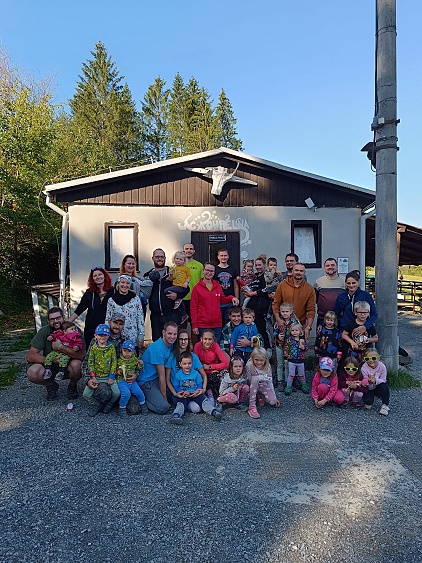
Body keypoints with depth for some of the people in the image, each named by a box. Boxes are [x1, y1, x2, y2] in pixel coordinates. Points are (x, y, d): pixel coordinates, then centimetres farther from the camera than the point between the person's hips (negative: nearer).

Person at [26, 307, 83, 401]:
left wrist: (60, 346, -32)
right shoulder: (44, 331, -11)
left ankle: (72, 385, 3)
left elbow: (81, 355, -27)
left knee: (77, 364, -34)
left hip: (68, 366, -1)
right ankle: (51, 385, 8)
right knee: (32, 373, -27)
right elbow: (30, 356, -15)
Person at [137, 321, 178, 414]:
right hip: (147, 381, -9)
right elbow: (161, 376, -19)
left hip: (156, 378, 9)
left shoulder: (170, 345, 2)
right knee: (163, 407, -22)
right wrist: (165, 399, -12)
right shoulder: (157, 348, -24)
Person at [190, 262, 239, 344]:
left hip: (217, 324, 4)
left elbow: (223, 300, 22)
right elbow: (193, 308, -4)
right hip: (203, 325, -3)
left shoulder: (218, 286, 8)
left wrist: (231, 298, 0)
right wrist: (194, 325, -8)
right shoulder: (197, 288, -3)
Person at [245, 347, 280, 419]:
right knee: (255, 378, -38)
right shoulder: (249, 365, -24)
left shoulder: (267, 366, -11)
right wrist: (263, 377, -27)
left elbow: (270, 382, -3)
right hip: (253, 387, -3)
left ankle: (261, 397, 15)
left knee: (273, 402, -21)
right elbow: (249, 380, -21)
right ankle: (252, 406, -33)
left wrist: (274, 396, -4)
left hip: (264, 386, 3)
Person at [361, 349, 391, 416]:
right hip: (369, 389, -1)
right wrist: (369, 381, -42)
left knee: (384, 386, -32)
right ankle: (368, 402, 18)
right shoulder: (364, 368, -21)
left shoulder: (382, 366, -19)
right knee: (368, 403, -23)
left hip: (378, 388, 1)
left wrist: (375, 380, -37)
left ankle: (385, 405, -11)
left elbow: (383, 380, -16)